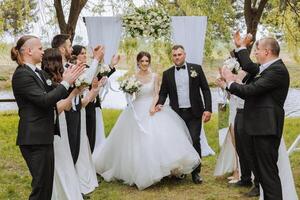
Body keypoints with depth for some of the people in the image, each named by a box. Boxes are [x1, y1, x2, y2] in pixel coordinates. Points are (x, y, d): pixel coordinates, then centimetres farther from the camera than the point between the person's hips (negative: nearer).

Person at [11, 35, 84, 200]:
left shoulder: (38, 73, 15)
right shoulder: (21, 74, -14)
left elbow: (51, 95, 12)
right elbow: (44, 100, -22)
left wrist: (66, 81, 0)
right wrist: (66, 83, -15)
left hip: (43, 136, 10)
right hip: (34, 139, -10)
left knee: (47, 183, 15)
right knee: (41, 186, -4)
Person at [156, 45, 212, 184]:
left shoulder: (196, 68, 3)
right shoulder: (167, 74, 8)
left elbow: (205, 89, 2)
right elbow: (163, 93, 10)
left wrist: (208, 109, -5)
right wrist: (160, 104, -11)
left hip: (194, 113, -2)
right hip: (177, 114, 2)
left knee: (194, 141, -6)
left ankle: (196, 172, 6)